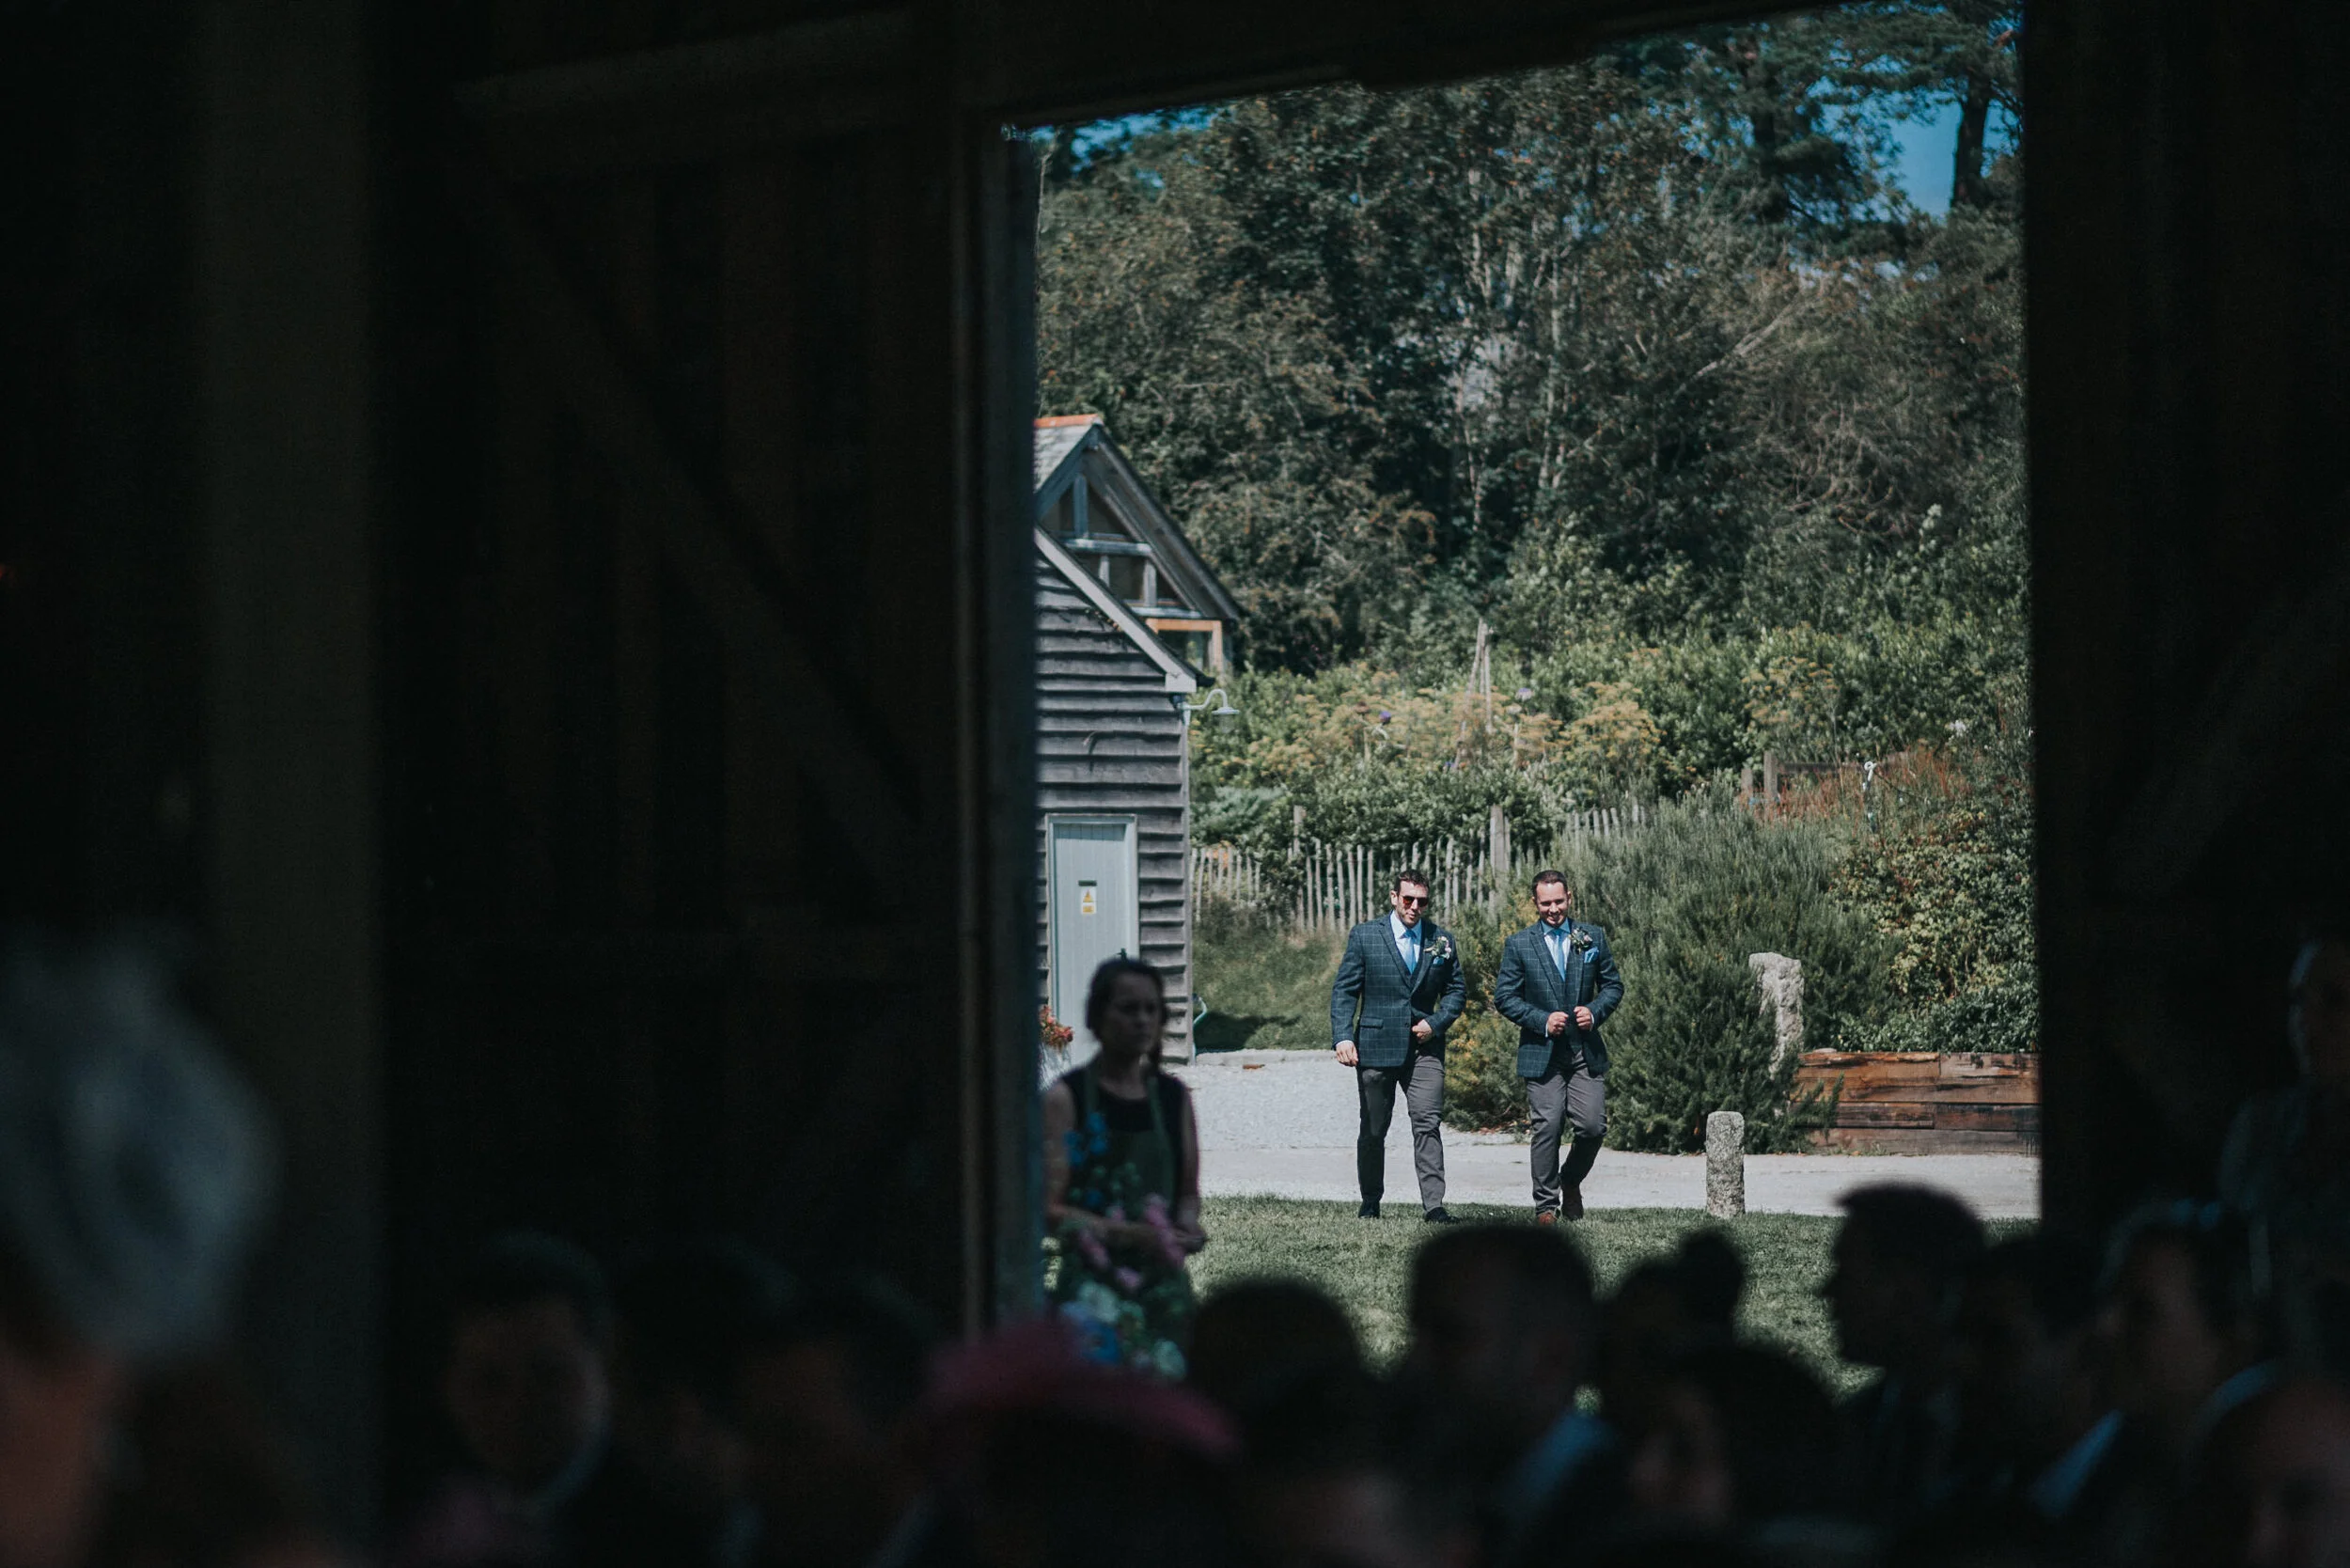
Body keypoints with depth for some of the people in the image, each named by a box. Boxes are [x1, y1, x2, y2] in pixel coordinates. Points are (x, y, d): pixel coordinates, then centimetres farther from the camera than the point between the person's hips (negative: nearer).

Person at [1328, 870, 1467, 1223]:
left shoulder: (1441, 940, 8)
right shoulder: (1364, 936, 0)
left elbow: (1456, 989, 14)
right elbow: (1344, 990, -2)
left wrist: (1436, 1023, -4)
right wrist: (1343, 1037, -14)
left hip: (1424, 1048, 1)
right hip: (1375, 1047, -1)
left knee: (1428, 1124, -12)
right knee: (1372, 1130, 8)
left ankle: (1433, 1206, -15)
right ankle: (1370, 1204, 23)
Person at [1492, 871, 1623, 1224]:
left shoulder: (1594, 938, 8)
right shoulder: (1518, 945, 2)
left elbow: (1613, 986, 12)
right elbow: (1504, 997, 0)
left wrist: (1595, 1011, -7)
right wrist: (1543, 1020, -12)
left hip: (1586, 1052, 2)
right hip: (1542, 1053, -2)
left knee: (1593, 1126, -5)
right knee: (1548, 1128, -7)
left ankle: (1571, 1182, 24)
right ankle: (1546, 1205, 4)